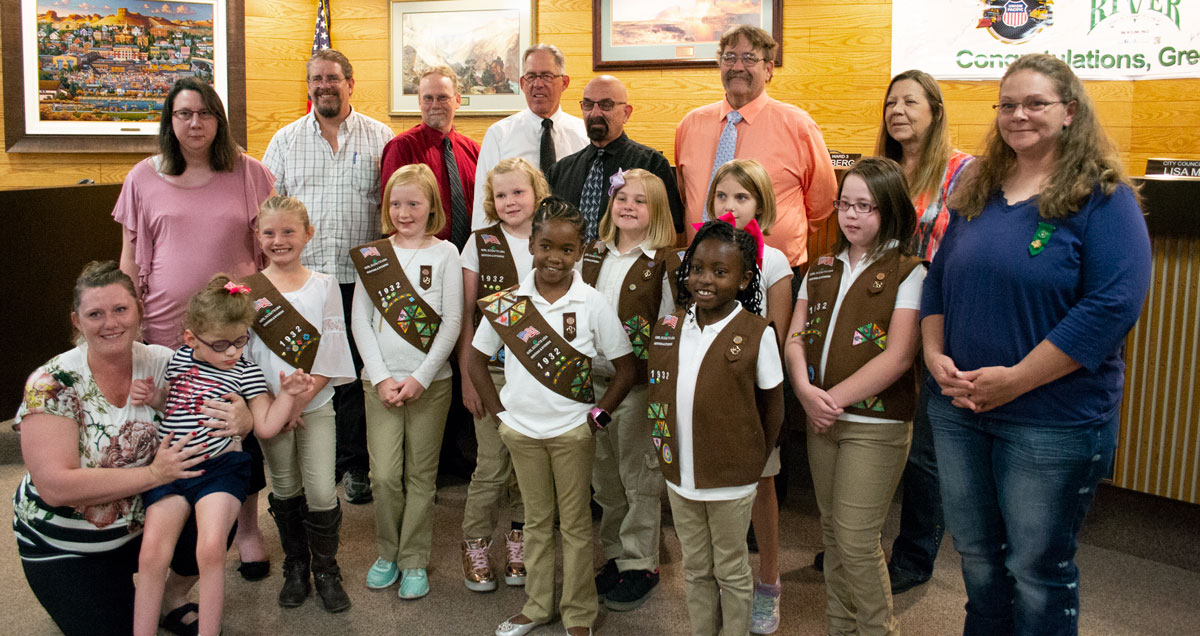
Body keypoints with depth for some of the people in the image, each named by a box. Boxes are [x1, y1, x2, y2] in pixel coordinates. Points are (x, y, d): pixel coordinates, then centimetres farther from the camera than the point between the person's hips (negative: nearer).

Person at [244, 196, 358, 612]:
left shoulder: (324, 286, 0)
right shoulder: (249, 290, 0)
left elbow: (332, 351, -3)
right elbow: (242, 351, -1)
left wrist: (301, 399, -13)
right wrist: (274, 403, -10)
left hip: (316, 404, -1)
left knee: (322, 492, -5)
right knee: (285, 491, 11)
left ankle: (326, 570, 14)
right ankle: (295, 567, 29)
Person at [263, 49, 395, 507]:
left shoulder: (380, 138, 7)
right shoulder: (285, 141, 11)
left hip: (361, 277, -1)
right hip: (301, 277, 1)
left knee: (356, 372, 4)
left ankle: (354, 464, 18)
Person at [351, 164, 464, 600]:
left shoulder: (445, 253, 0)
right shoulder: (372, 254, 5)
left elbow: (452, 322, -4)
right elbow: (360, 320, 3)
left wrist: (421, 377, -10)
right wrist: (381, 378, -6)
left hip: (430, 381, -1)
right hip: (381, 380, 1)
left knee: (421, 475, 6)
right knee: (384, 475, -1)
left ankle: (414, 561, 19)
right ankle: (387, 552, 21)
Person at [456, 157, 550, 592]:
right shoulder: (481, 243, 1)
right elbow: (465, 314, 3)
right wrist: (467, 375, -1)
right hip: (493, 370, -1)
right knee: (492, 466, 0)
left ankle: (518, 542, 26)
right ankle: (475, 547, 19)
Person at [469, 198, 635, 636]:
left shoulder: (593, 305, -11)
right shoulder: (507, 302, -5)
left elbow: (626, 368, -5)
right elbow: (477, 360, 6)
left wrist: (599, 414, -9)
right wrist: (499, 412, 1)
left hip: (572, 431, -2)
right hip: (521, 429, 2)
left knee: (575, 523, 10)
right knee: (536, 520, 17)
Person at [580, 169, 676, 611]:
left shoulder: (664, 261, -7)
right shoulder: (593, 255, 10)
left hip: (638, 383, -6)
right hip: (593, 379, 6)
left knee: (640, 478, 4)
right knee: (604, 477, 15)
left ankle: (640, 564, 17)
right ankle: (614, 555, 29)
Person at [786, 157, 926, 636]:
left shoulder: (908, 273, -7)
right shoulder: (823, 268, 11)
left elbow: (897, 358, -15)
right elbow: (795, 338, 6)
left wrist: (834, 398, -16)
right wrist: (805, 390, -12)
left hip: (875, 423, -5)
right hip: (821, 418, 6)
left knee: (856, 539, -4)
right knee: (832, 530, 14)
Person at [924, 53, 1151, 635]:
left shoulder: (1102, 195, -10)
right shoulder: (977, 189, 8)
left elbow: (1113, 305, -19)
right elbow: (938, 278, 12)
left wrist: (1015, 380, -21)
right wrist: (934, 355, -5)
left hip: (1053, 419, -5)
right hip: (957, 410, 6)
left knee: (1037, 569, 10)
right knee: (974, 553, 20)